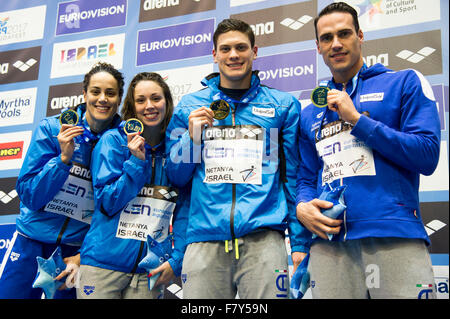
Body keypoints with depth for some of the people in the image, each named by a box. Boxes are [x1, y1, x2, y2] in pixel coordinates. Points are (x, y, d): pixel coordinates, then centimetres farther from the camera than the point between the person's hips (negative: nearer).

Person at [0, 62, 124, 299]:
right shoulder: (52, 129, -6)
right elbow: (28, 195, -8)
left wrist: (82, 256, -9)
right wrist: (64, 157, -20)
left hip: (77, 250, 0)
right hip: (32, 243, 0)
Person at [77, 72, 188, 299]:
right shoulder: (113, 141, -2)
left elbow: (183, 211, 4)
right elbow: (107, 204, -7)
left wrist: (177, 259, -6)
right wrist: (137, 161, -16)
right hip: (103, 263, -2)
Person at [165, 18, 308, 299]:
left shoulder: (284, 105, 11)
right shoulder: (189, 107, 14)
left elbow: (293, 177, 10)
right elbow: (176, 177, 16)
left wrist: (299, 243, 4)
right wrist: (192, 137, -2)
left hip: (263, 237, -1)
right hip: (204, 238, 1)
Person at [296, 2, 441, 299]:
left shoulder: (405, 83, 7)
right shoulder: (310, 114, 20)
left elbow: (427, 156, -4)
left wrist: (356, 118, -7)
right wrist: (302, 207, -1)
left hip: (395, 238, -3)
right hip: (329, 244, 4)